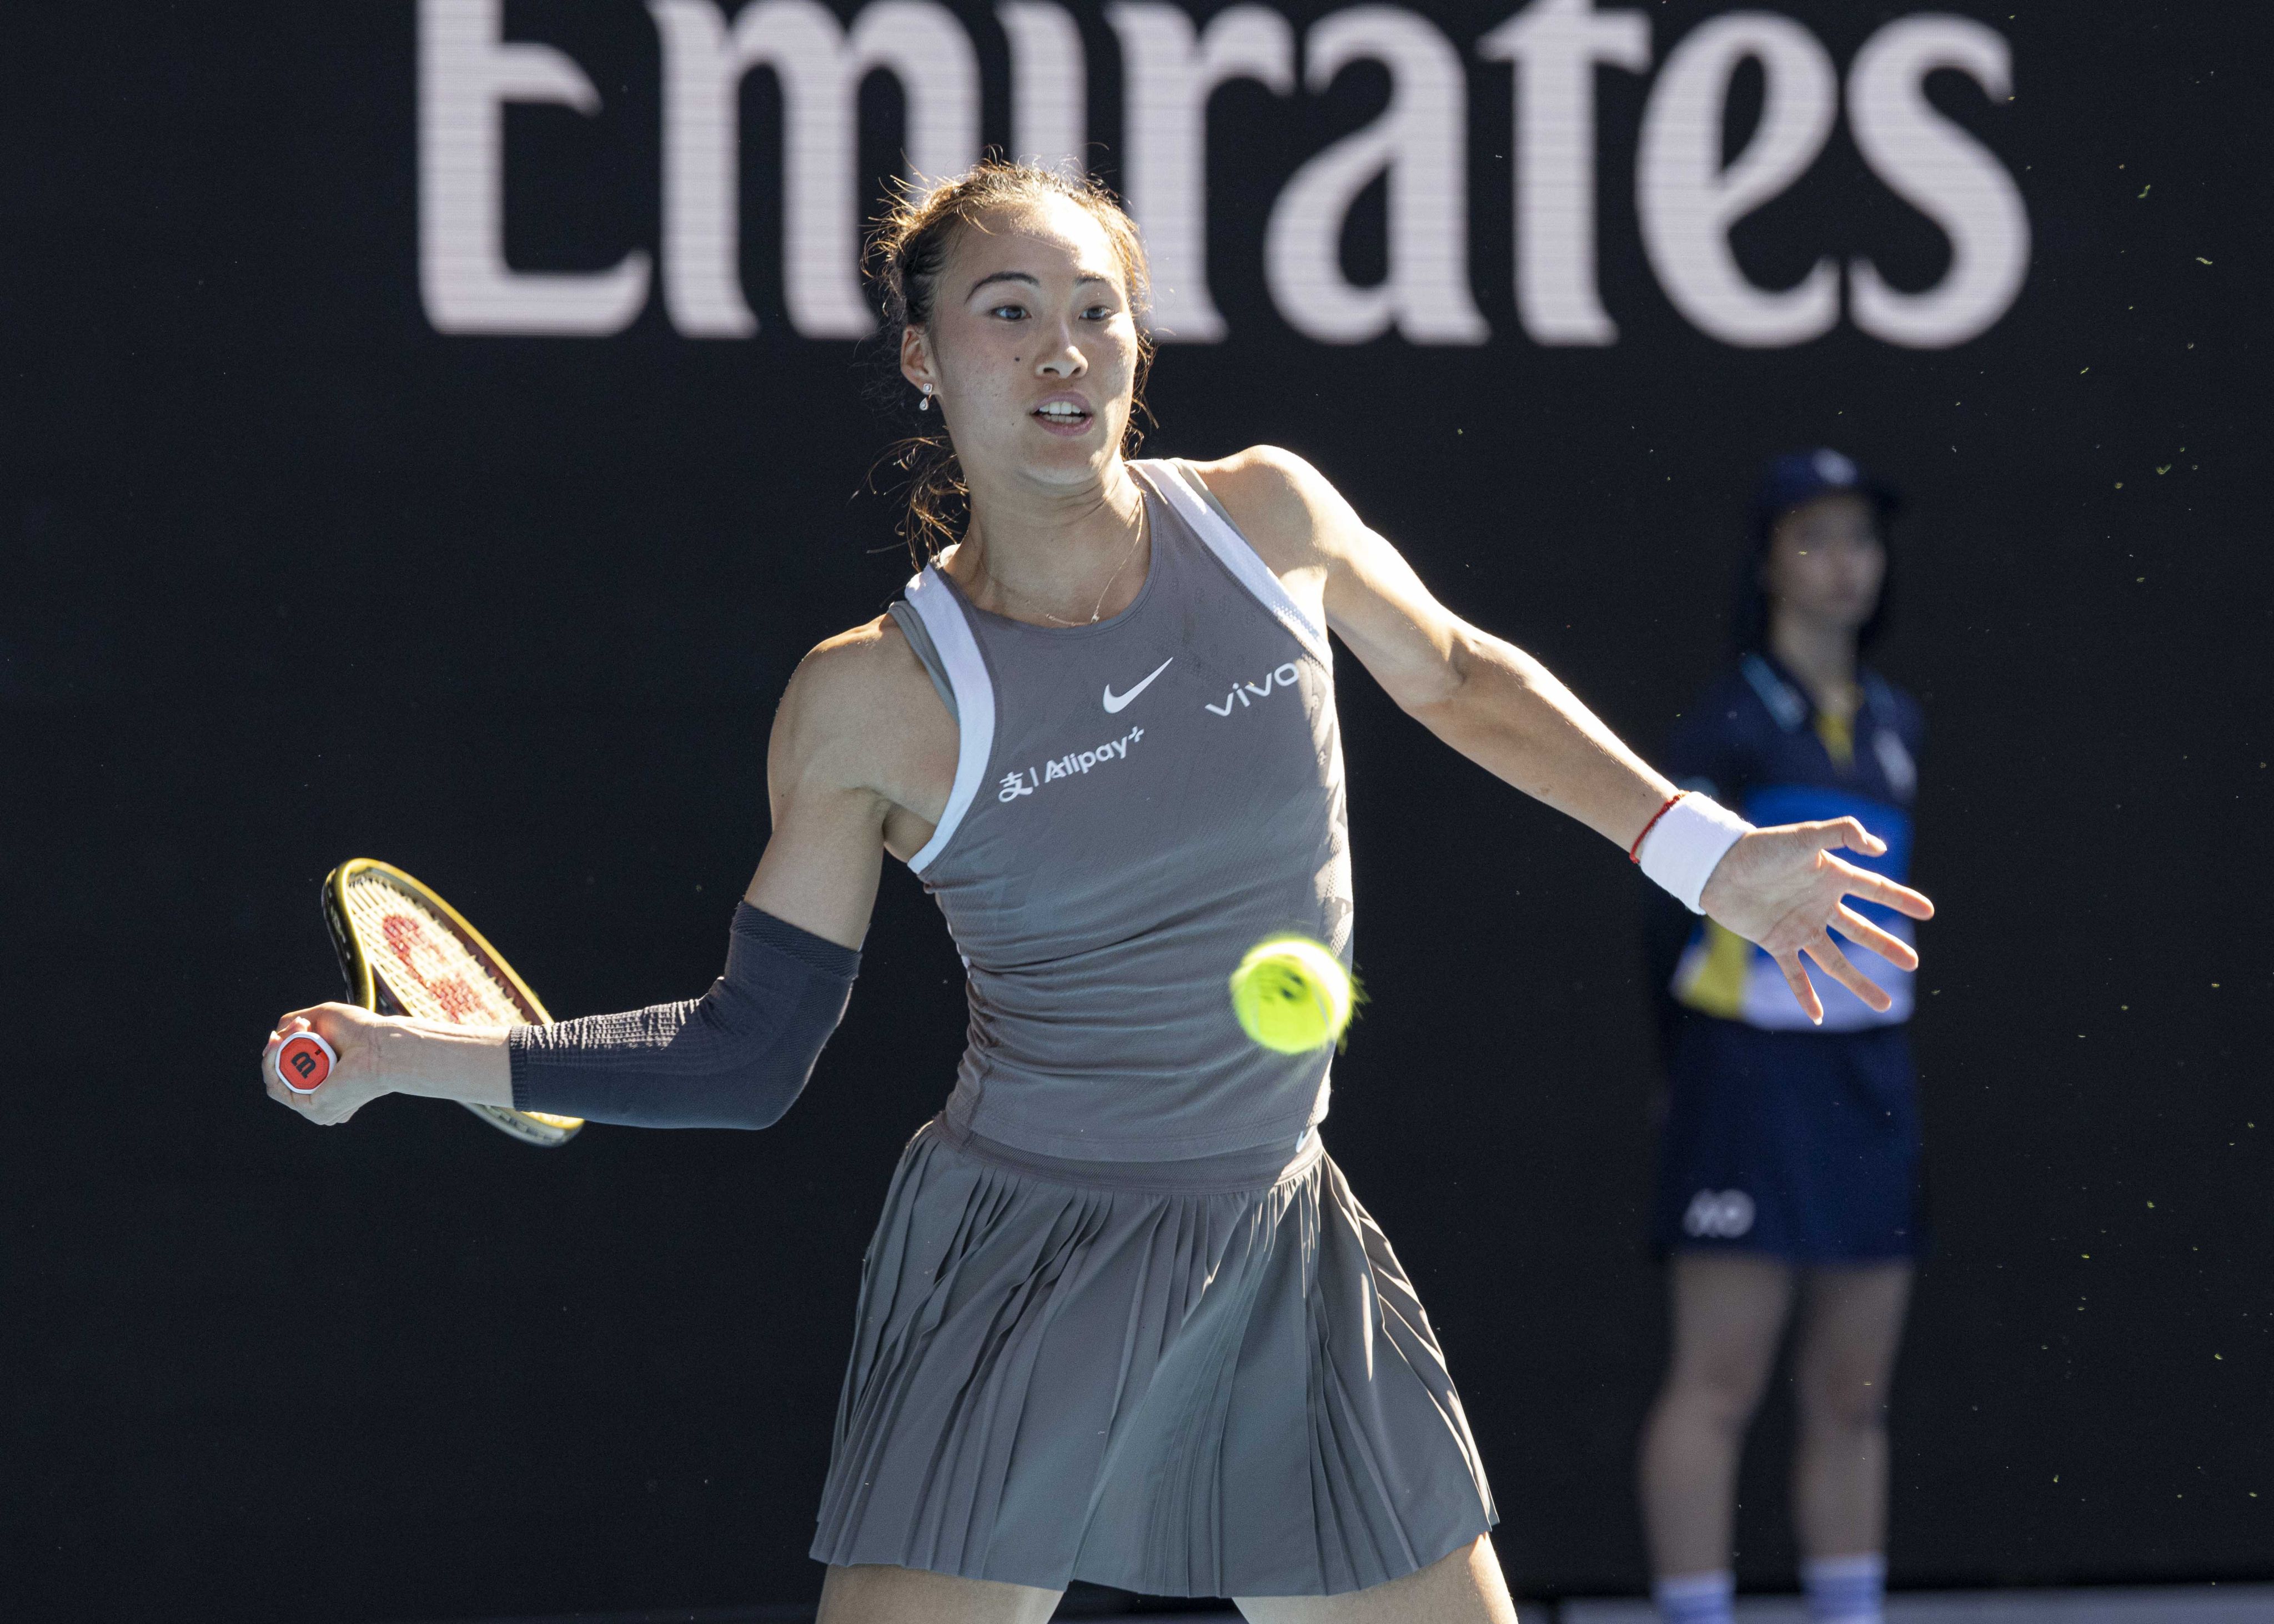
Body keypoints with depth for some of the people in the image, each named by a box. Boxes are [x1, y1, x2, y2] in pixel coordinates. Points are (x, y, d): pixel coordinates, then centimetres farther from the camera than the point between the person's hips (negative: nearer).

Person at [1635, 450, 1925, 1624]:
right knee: (1720, 1384, -7)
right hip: (1753, 1070, -6)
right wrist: (1685, 1072, -9)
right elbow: (1675, 899, -6)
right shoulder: (1731, 721, -6)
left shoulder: (1893, 722, 14)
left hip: (1871, 1081, 6)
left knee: (1852, 1395, 8)